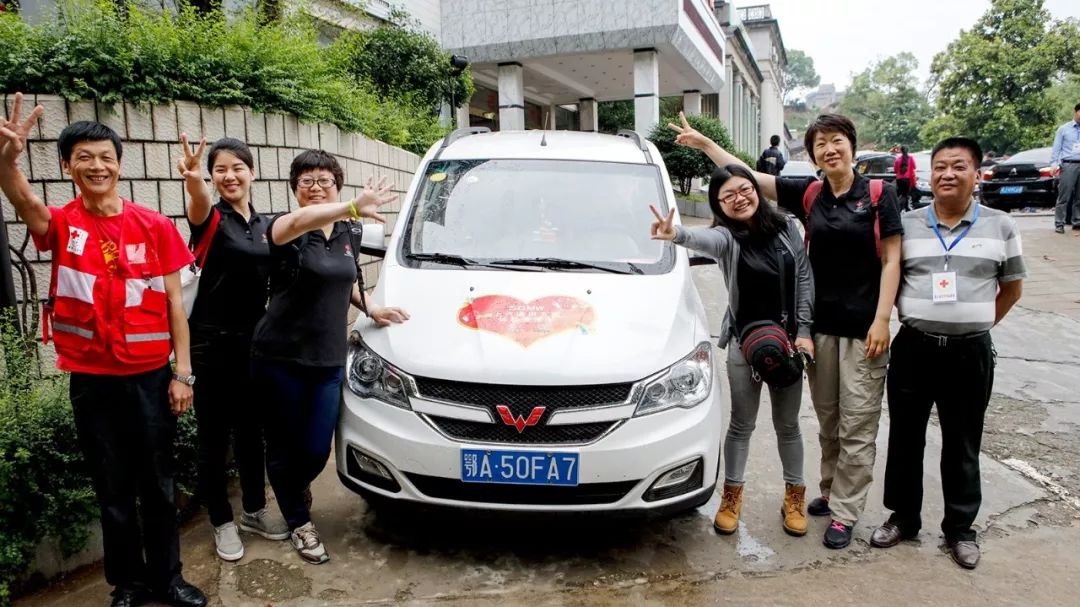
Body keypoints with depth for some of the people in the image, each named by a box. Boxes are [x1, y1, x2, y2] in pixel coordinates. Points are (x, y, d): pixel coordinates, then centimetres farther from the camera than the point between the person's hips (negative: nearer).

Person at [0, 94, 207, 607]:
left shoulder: (155, 226, -2)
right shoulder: (60, 225, -4)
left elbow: (173, 303, 0)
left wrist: (182, 372, -3)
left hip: (151, 375, 0)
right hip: (92, 380, 0)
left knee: (158, 485, 13)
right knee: (113, 491, 12)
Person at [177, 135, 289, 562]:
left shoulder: (263, 225, 9)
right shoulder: (211, 218, -9)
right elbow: (199, 208, -36)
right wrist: (194, 185, -59)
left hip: (254, 341, 6)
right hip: (212, 342, -5)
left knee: (252, 431, 16)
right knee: (214, 437, 5)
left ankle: (255, 511, 31)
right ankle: (222, 523, 19)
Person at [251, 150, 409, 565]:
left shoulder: (347, 233, 9)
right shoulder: (287, 229, -11)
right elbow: (298, 222, -37)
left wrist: (371, 308, 7)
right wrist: (355, 207, -54)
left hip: (328, 360, 5)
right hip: (281, 358, -4)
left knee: (317, 450, 7)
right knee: (285, 445, 9)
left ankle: (295, 488, 42)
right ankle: (299, 523, 31)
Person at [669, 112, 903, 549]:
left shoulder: (879, 194, -3)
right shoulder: (809, 194, 6)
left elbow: (891, 259, -4)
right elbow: (748, 176, 8)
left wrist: (881, 320, -11)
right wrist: (705, 143, 8)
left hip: (863, 328, -3)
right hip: (820, 324, 4)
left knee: (857, 427, 1)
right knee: (828, 421, 15)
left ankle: (844, 513, 11)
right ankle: (830, 491, 31)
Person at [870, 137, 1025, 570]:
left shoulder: (1000, 227, 1)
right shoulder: (906, 225, 2)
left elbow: (1012, 288, 11)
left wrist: (976, 324, 5)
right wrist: (913, 318, 3)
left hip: (971, 352, -1)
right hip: (914, 347, 1)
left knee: (962, 444, 10)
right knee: (905, 437, 10)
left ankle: (960, 528, 25)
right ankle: (903, 517, 26)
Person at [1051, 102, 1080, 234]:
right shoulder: (1064, 129, 6)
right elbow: (1056, 149, 2)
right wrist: (1054, 164, -8)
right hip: (1068, 165, -3)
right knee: (1064, 196, -7)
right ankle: (1059, 224, -5)